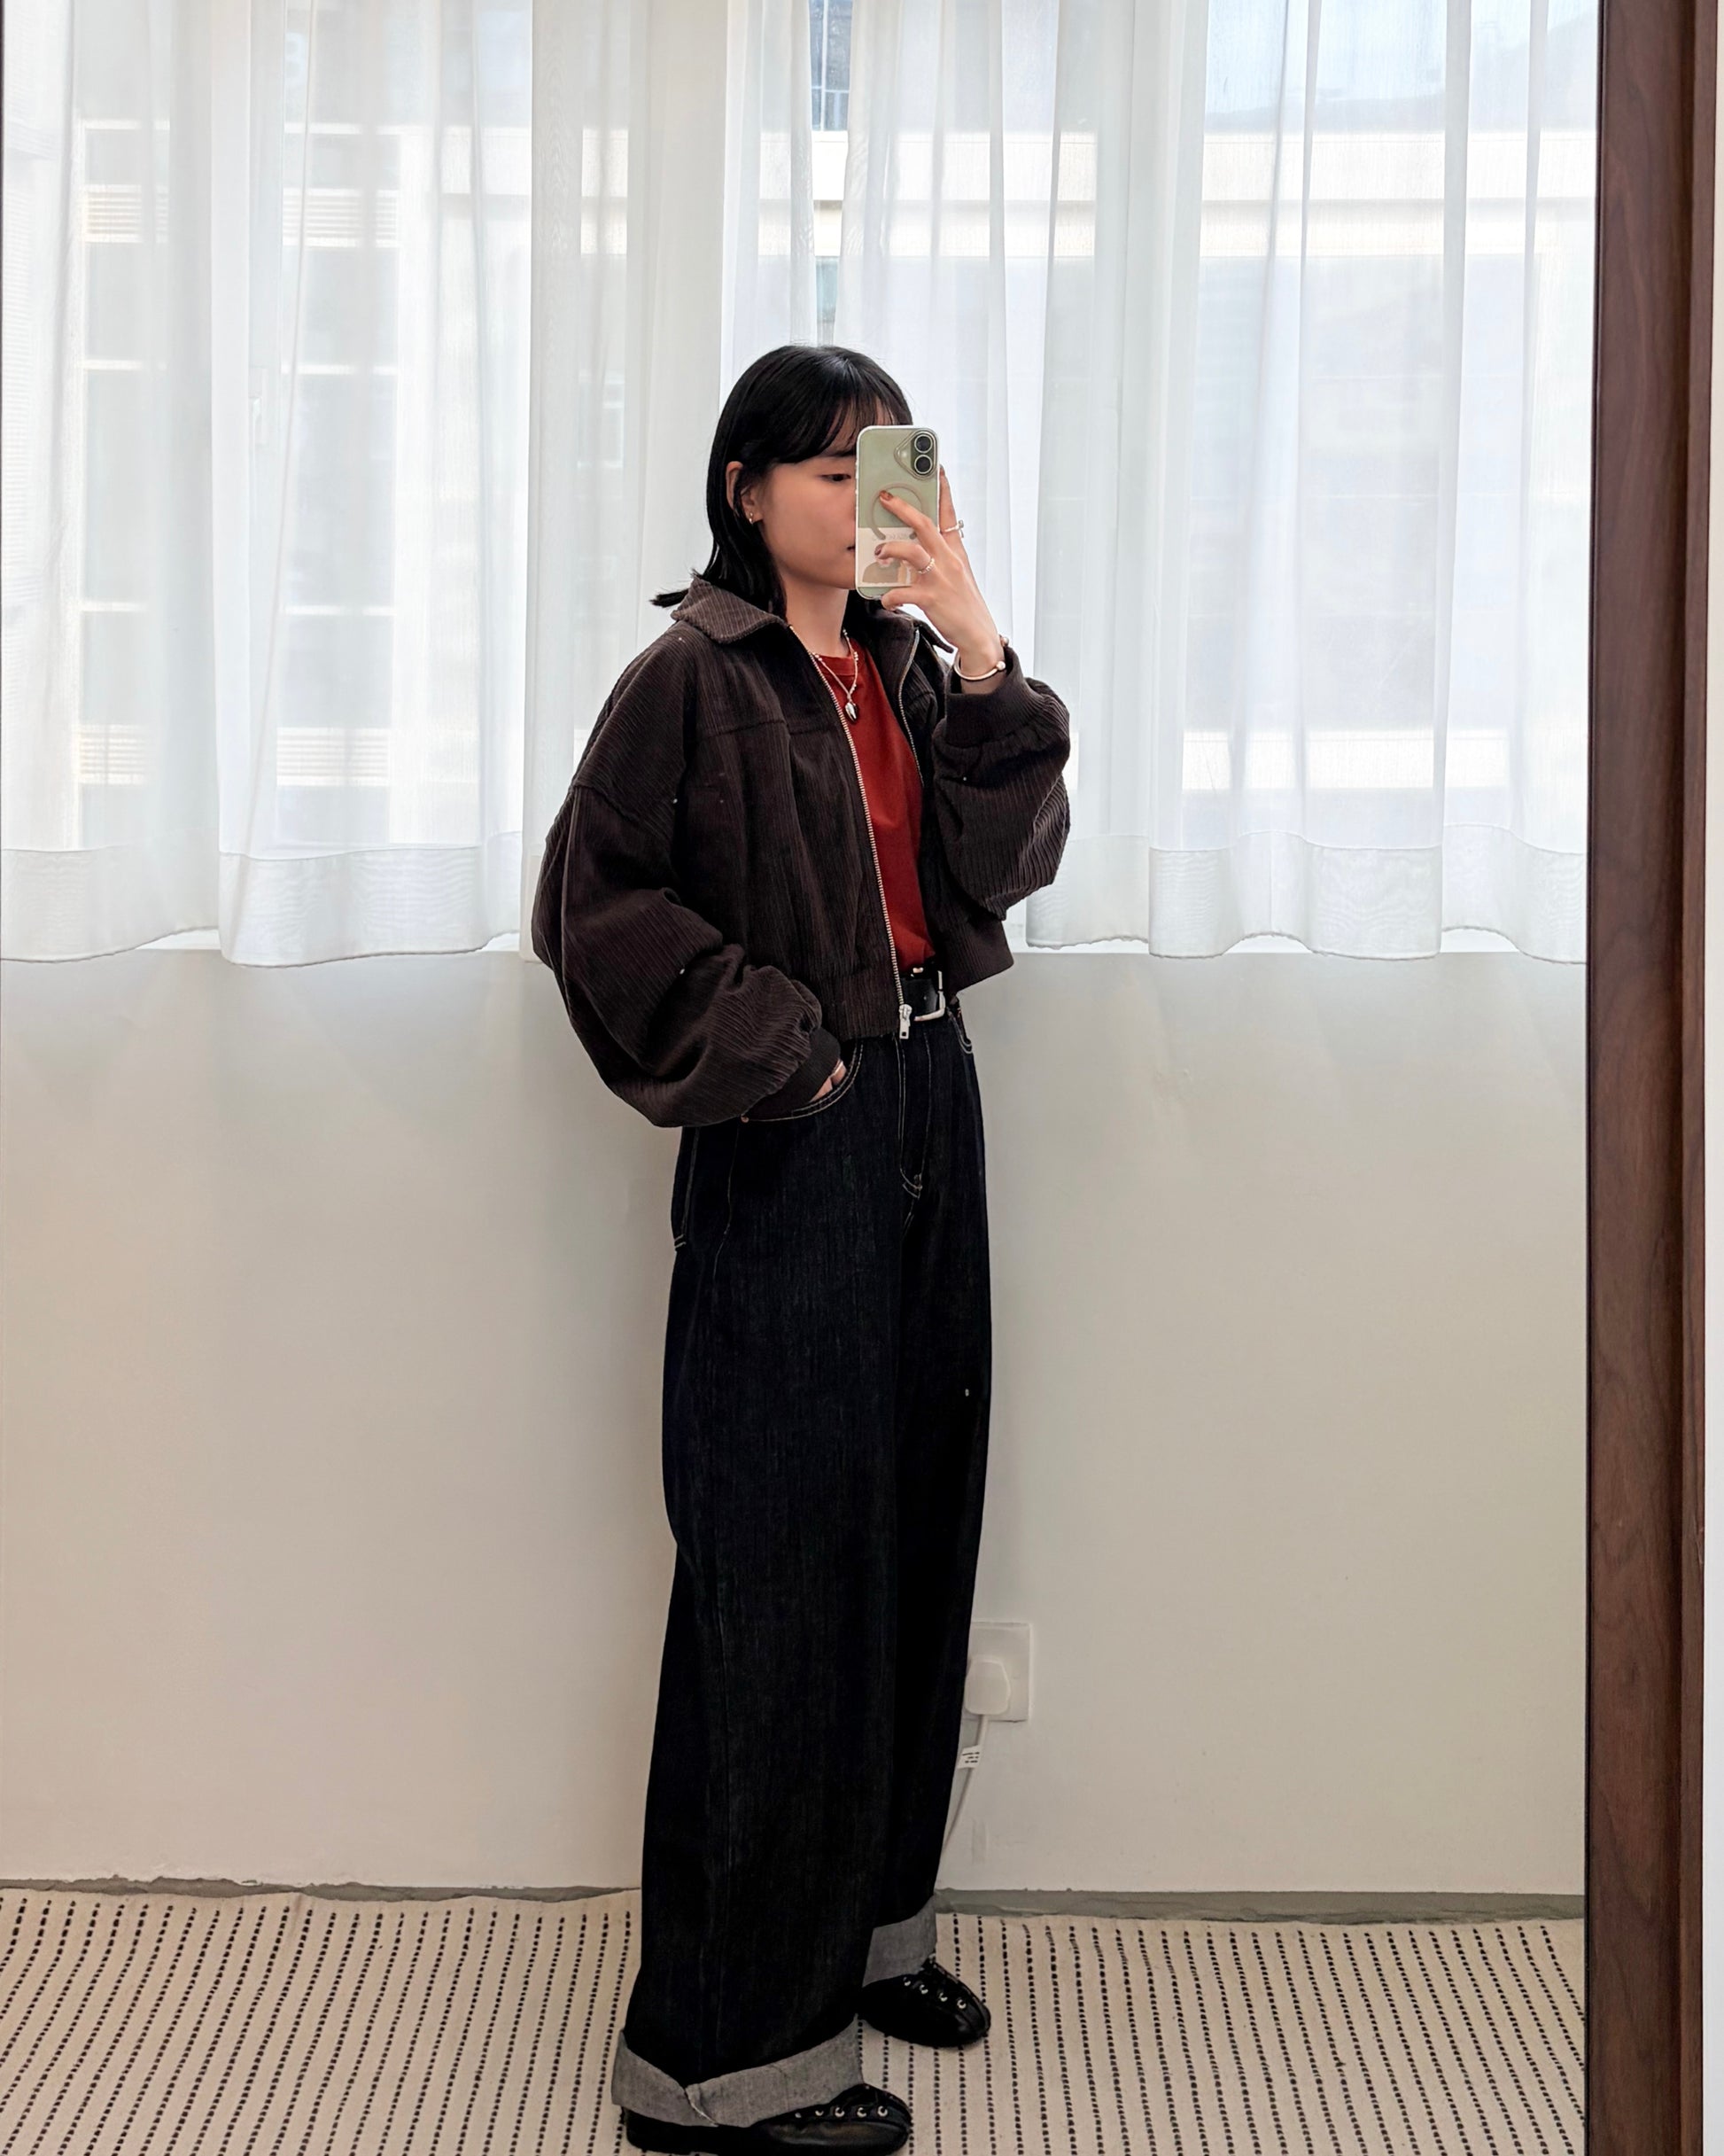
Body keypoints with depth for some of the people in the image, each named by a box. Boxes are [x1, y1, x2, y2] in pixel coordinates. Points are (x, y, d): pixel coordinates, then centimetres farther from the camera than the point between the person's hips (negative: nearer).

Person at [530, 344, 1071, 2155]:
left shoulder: (907, 667, 10)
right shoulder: (692, 679, -9)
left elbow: (1009, 856, -1)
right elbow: (594, 900, -11)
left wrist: (978, 654, -12)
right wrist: (765, 1041, -14)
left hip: (929, 1114, 8)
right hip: (789, 1138, -7)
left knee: (913, 1527, 14)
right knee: (785, 1567, -5)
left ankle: (864, 1925, 30)